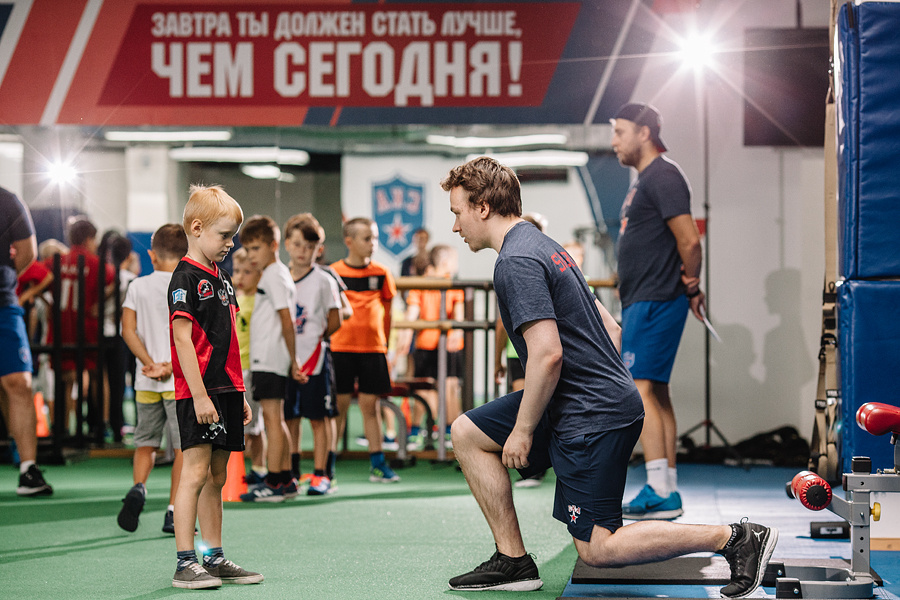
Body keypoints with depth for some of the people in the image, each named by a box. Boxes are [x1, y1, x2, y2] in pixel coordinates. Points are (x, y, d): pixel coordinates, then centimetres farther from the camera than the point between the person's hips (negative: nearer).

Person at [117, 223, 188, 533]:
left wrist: (150, 363, -7)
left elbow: (128, 329, -4)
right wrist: (172, 366, -12)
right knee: (184, 446, 2)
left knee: (146, 442, 17)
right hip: (183, 380, -3)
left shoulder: (137, 286, 5)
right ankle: (174, 513, -2)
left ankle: (138, 488, -8)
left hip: (147, 381, 3)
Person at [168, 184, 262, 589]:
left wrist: (239, 395, 20)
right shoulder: (186, 278, -9)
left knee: (216, 477, 11)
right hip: (198, 392, -9)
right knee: (196, 472, -9)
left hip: (225, 389, 9)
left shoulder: (220, 278, 17)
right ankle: (185, 563, -6)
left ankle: (214, 559, 16)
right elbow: (183, 339, -16)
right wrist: (199, 395, -21)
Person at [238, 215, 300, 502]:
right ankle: (286, 480, 17)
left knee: (272, 416, -11)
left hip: (269, 359, -10)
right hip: (266, 358, 10)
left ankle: (274, 484, -11)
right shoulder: (273, 274, 19)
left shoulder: (275, 275, -12)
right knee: (276, 418, 12)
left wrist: (292, 360, -15)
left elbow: (287, 321, -16)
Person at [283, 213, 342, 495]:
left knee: (318, 417, 0)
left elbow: (334, 321, -1)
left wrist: (314, 336, 0)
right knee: (289, 417, 9)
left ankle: (320, 474, 5)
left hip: (314, 358, -4)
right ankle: (292, 473, 18)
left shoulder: (324, 281, -4)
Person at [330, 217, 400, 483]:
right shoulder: (334, 273, -1)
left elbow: (386, 310, 13)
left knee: (371, 405, 5)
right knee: (339, 406, 1)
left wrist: (385, 344, 12)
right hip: (341, 347, -2)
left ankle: (377, 464, 10)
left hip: (373, 348, 2)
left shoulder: (381, 274, 5)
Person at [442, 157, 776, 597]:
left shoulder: (516, 262, -16)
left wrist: (523, 431, -15)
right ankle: (513, 561, 12)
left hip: (592, 419, -10)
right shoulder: (543, 247, 16)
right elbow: (610, 329, 19)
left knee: (596, 549, -5)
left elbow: (547, 354, -24)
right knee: (467, 433, 13)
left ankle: (735, 538, -5)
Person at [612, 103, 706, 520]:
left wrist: (690, 285, -7)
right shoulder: (645, 180, 20)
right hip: (642, 301, 11)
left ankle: (661, 493, -15)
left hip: (655, 301, -11)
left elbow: (689, 240, -20)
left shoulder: (663, 177, -12)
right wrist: (688, 287, 15)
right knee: (656, 392, 10)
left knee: (638, 389, -13)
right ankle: (667, 491, 13)